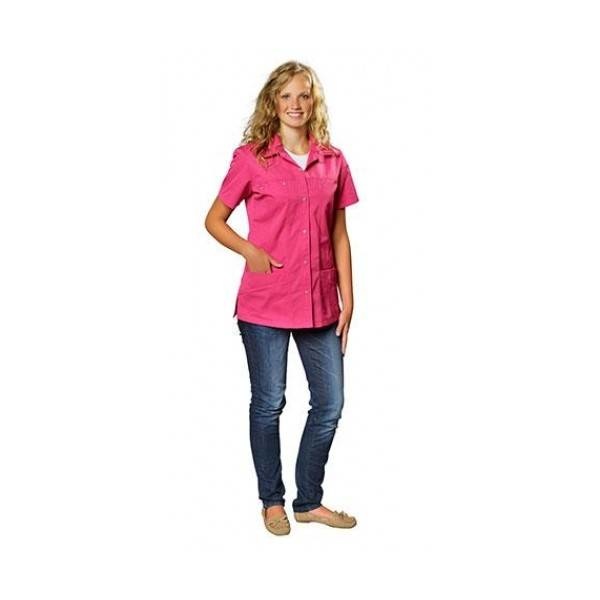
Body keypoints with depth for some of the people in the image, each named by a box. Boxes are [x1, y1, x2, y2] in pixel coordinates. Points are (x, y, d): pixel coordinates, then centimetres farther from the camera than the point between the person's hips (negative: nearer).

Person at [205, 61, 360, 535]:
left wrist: (348, 297, 6)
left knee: (330, 403, 8)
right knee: (269, 403, 7)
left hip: (320, 303, 4)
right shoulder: (251, 158, -3)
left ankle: (310, 501, 27)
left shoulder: (333, 161, 6)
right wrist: (250, 251, -14)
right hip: (265, 302, -3)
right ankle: (272, 501, 27)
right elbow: (214, 220, 3)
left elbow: (339, 234, 10)